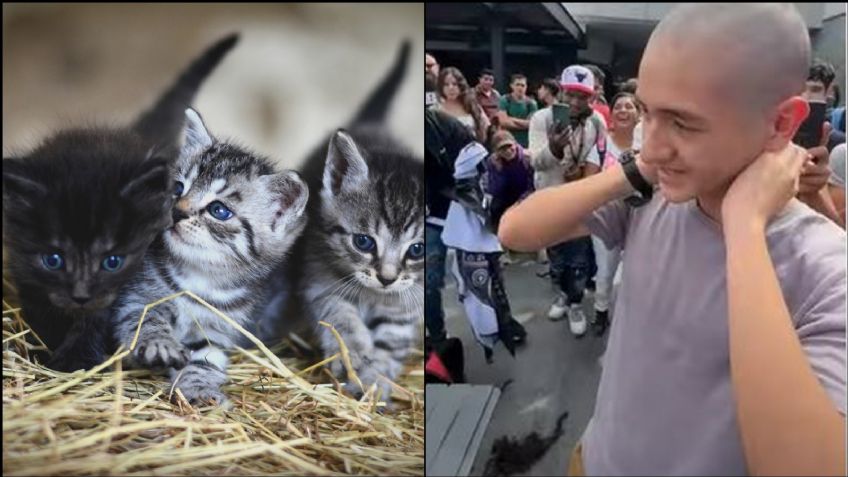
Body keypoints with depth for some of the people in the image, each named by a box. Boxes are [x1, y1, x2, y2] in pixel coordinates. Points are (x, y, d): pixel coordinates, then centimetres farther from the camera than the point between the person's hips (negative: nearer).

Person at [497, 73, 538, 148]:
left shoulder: (531, 103, 4)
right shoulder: (505, 100, -1)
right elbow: (503, 122, -11)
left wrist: (513, 120, -7)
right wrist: (523, 124, -5)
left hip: (526, 143, 2)